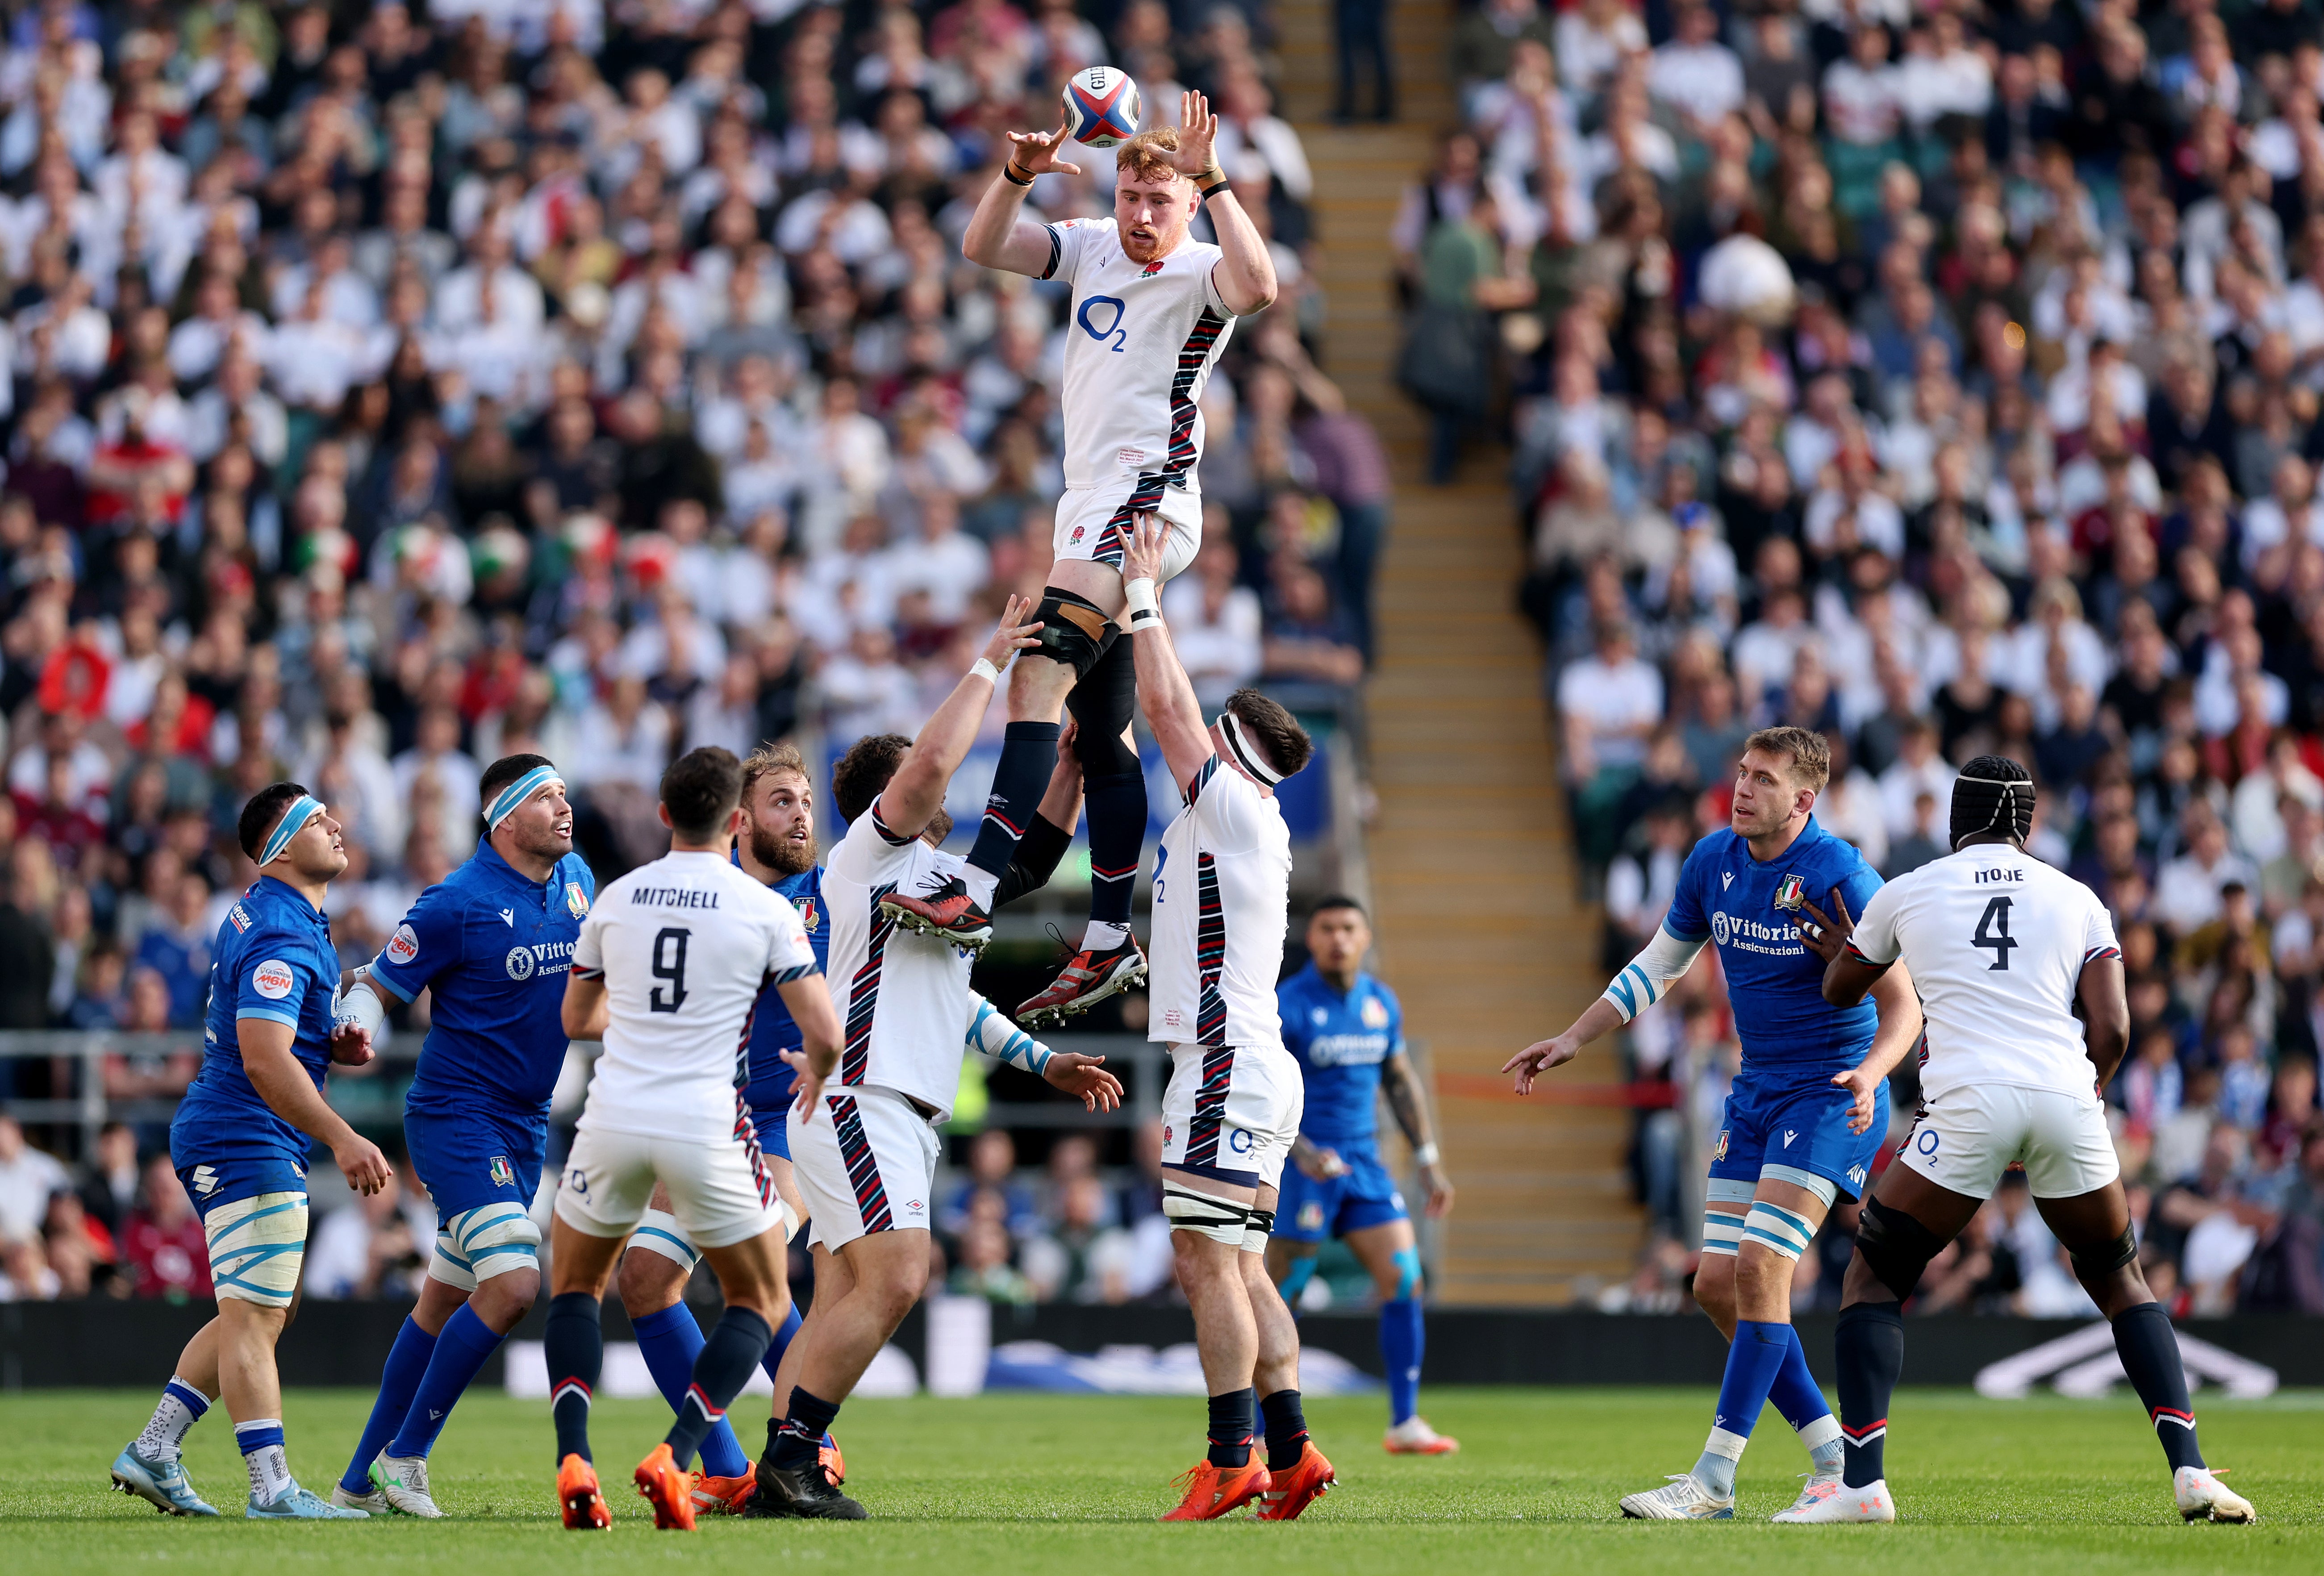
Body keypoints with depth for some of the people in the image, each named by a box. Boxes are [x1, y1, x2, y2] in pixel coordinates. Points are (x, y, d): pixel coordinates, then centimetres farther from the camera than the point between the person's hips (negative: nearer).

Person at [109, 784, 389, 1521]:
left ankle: (152, 1452, 16)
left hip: (229, 1141, 11)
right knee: (253, 1315, -9)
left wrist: (333, 1046, 8)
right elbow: (264, 1058, -27)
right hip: (247, 1140, -11)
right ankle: (273, 1488, -9)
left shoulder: (266, 913, 16)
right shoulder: (280, 936, -18)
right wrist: (342, 1138, -29)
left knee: (260, 1315, 15)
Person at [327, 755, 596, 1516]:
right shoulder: (459, 902, -14)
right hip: (457, 1117, -8)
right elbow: (375, 985, -9)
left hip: (524, 1125, 8)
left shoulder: (576, 878, 8)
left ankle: (362, 1478, 16)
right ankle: (404, 1456, -8)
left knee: (445, 1299, 10)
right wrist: (356, 1032, -28)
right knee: (512, 1283, -19)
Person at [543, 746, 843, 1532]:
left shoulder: (615, 899, 6)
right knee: (761, 1303, 16)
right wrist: (813, 1072, 17)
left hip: (614, 1118, 3)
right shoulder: (766, 911, -4)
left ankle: (574, 1457, -2)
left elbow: (577, 1019, 20)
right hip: (707, 1128, -3)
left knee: (574, 1289, 22)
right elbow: (824, 1035, -8)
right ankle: (673, 1455, -5)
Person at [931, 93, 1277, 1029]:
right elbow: (983, 248, 7)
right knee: (1103, 733, 11)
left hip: (1146, 502, -9)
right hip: (1092, 508, 9)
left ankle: (975, 896, -30)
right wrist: (1019, 174, -11)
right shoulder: (1093, 250, 11)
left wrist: (1211, 180, -32)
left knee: (1039, 680, -22)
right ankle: (1111, 942, 16)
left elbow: (1256, 287, -31)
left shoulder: (1200, 274, -8)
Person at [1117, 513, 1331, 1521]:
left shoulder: (1234, 808, -8)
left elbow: (1168, 705, -9)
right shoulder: (1232, 822, 17)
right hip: (1245, 1069, 10)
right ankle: (1291, 1452, 7)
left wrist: (1143, 591, 0)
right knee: (1236, 1270, 9)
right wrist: (1134, 602, 27)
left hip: (1229, 1068, -10)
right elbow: (1171, 708, 26)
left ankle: (1231, 1462, -15)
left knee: (1208, 1260, -12)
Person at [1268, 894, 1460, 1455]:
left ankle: (1405, 1424, 3)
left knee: (1404, 1282, -3)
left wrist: (1429, 1161, 16)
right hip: (1302, 1170, -6)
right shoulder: (1287, 1006, -11)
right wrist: (1302, 1152, -27)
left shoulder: (1382, 1003, 9)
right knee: (1281, 1299, -4)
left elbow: (1400, 1082, 20)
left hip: (1364, 1164, 6)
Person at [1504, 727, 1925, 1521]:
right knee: (1717, 1284, 1)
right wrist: (1574, 1039, 12)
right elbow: (1658, 966, 18)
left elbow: (1903, 1004, -16)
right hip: (1756, 1091, 8)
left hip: (1832, 1094, -8)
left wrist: (1868, 1073, -35)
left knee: (1761, 1267, -18)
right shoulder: (1714, 860, 3)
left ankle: (1714, 1481, -14)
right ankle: (1835, 1462, 11)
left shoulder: (1841, 879, -18)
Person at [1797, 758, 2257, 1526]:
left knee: (1873, 1280, 12)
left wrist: (1847, 956, 53)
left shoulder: (1907, 894, 15)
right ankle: (2190, 1469, 7)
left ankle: (1862, 1483, -4)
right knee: (2119, 1280, 21)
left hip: (1968, 1102, -2)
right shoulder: (2077, 901, 17)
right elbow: (2112, 1030, 7)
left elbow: (1838, 992, 31)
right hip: (2065, 1096, 2)